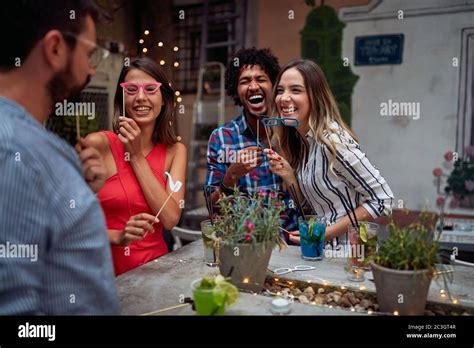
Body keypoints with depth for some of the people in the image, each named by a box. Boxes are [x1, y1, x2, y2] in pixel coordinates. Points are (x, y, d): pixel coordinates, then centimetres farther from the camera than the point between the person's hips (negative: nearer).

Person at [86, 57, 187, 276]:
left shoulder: (175, 151, 5)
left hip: (156, 266, 2)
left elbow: (170, 219, -8)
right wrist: (117, 236, -22)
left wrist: (137, 156, -8)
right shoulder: (99, 144, -6)